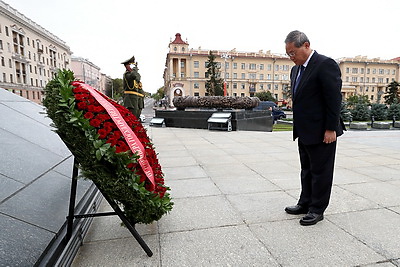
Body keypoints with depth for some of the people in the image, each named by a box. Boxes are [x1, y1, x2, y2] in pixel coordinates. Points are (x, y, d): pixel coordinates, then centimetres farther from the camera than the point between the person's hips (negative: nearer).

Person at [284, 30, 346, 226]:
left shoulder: (326, 65, -13)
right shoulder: (296, 69, 12)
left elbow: (334, 99, -17)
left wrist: (331, 129, -18)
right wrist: (298, 128, 14)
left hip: (322, 132, -8)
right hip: (304, 132, 9)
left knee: (321, 171, 5)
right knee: (307, 170, 17)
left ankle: (317, 209, 19)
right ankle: (305, 203, 31)